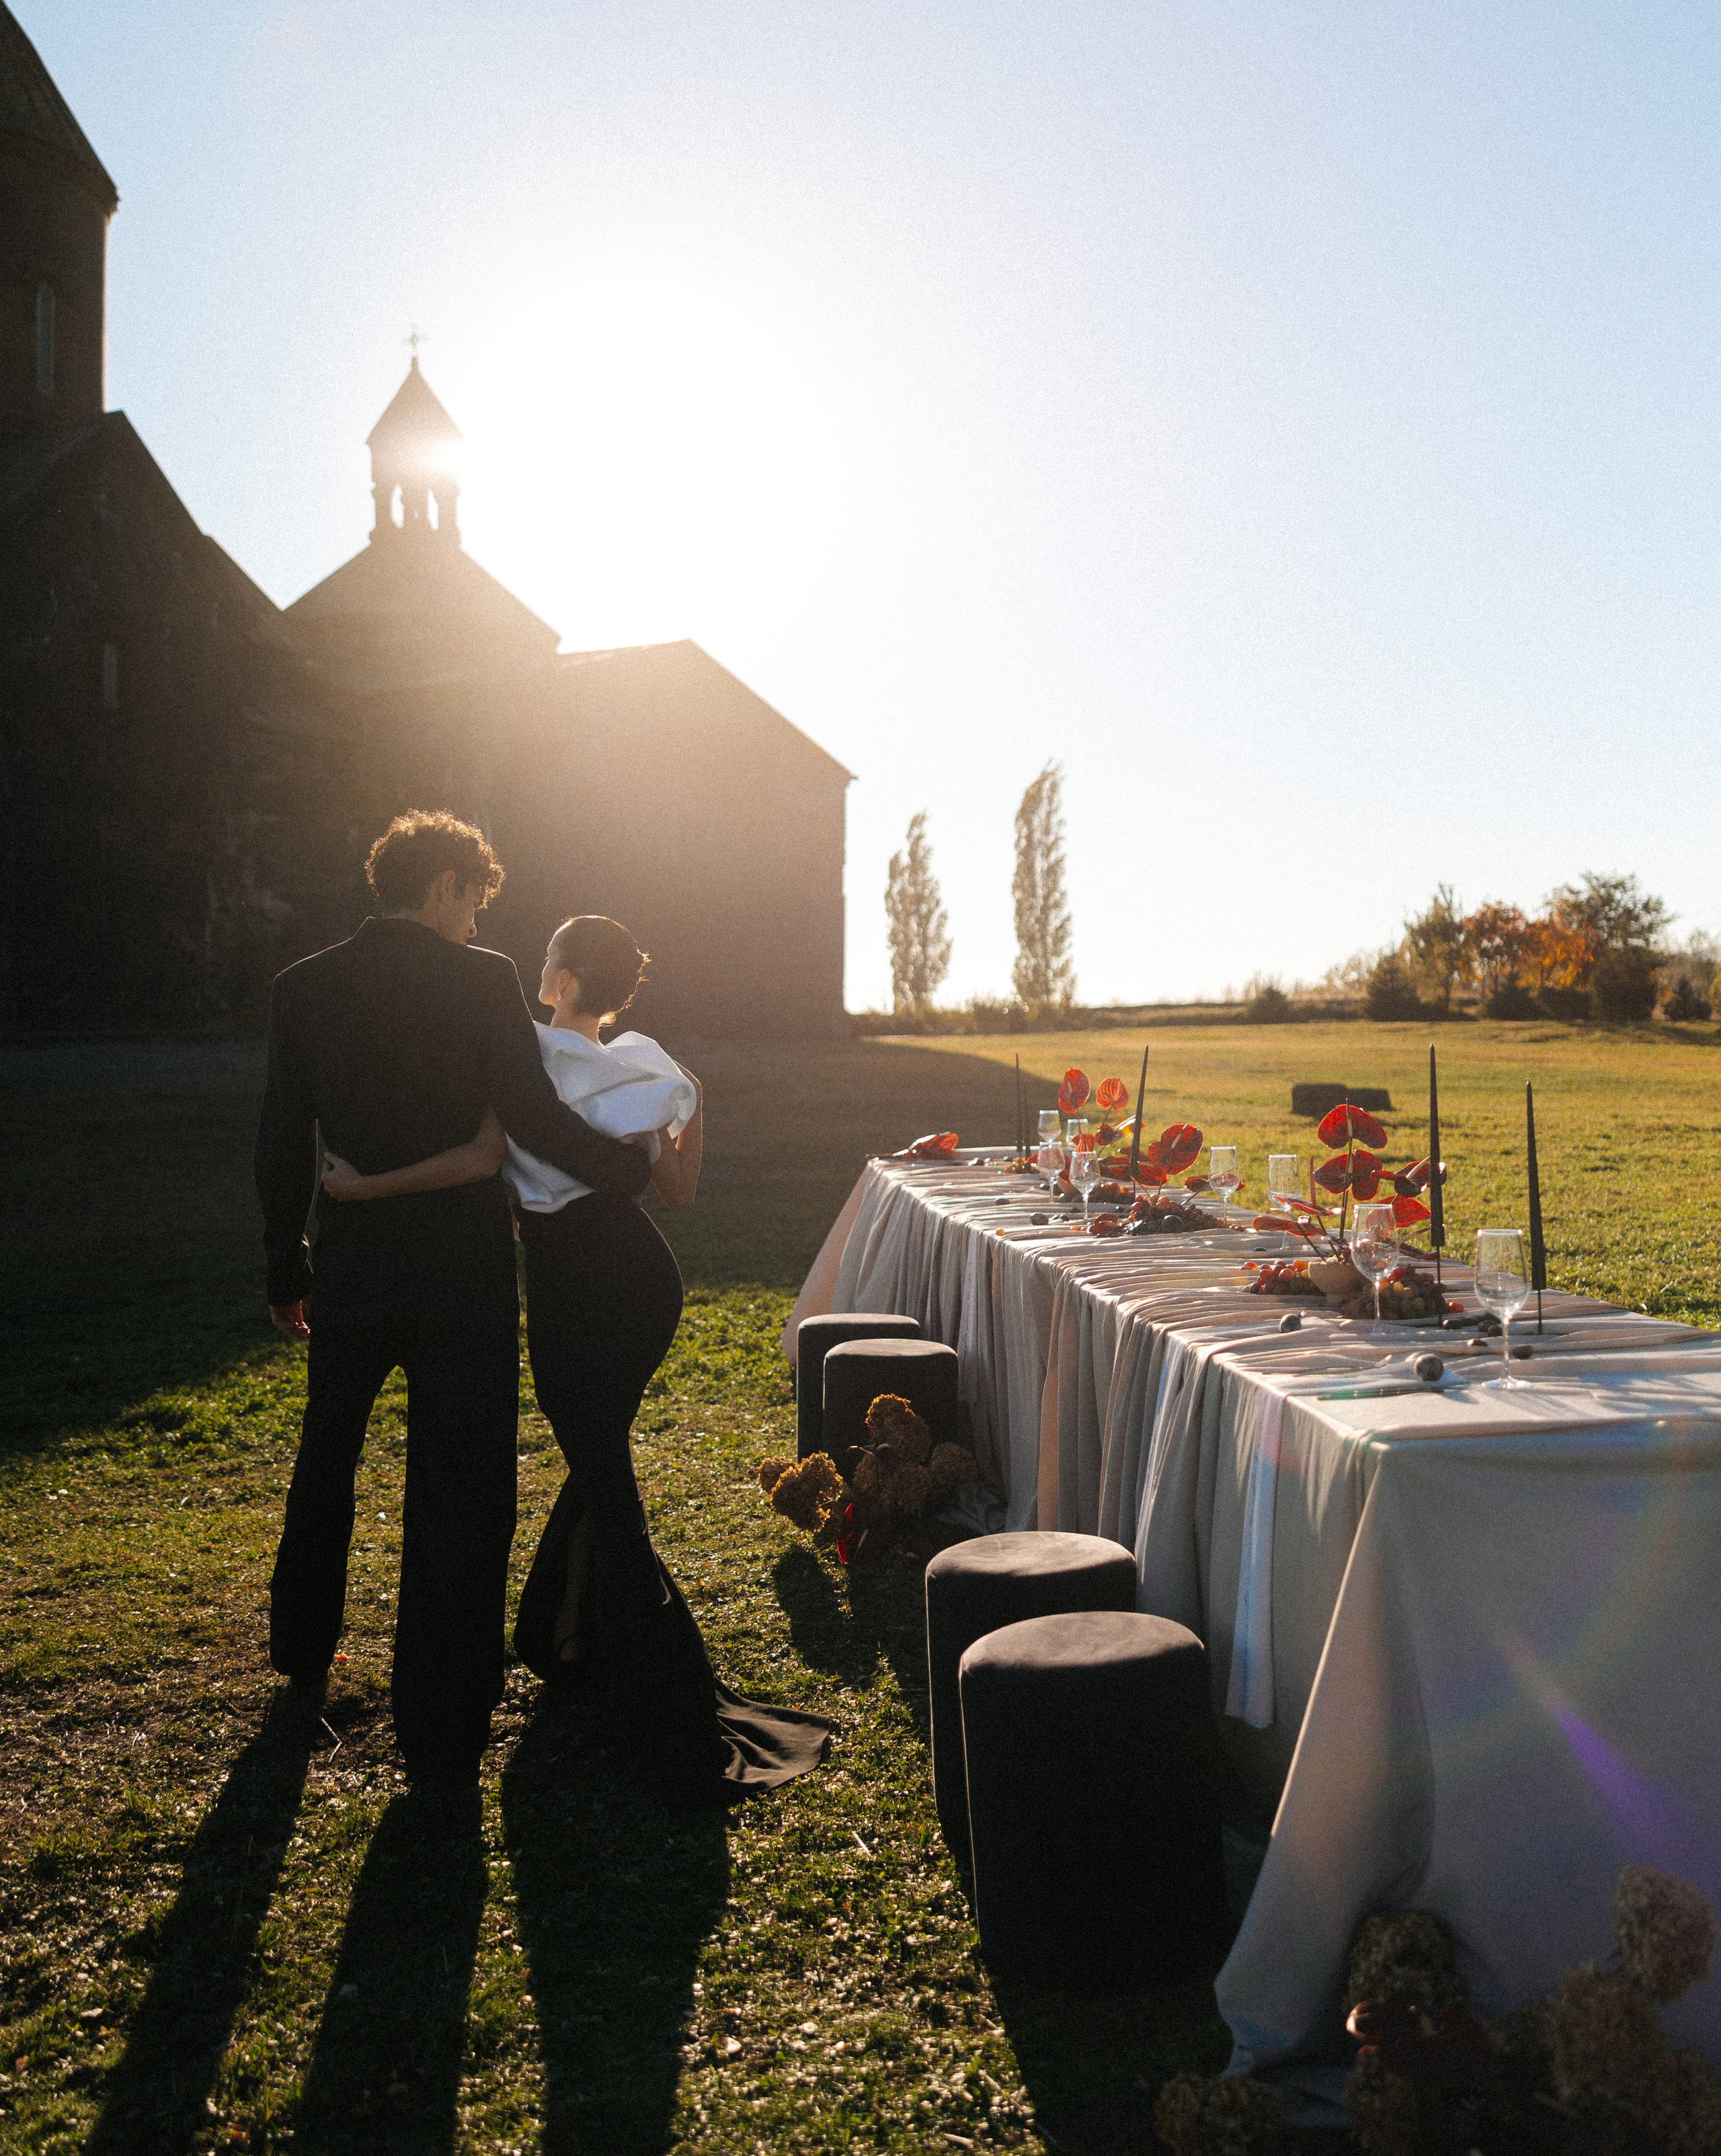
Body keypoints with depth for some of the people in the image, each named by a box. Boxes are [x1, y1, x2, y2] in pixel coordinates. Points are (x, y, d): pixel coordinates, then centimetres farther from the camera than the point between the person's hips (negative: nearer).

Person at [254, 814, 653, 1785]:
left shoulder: (305, 987, 1)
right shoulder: (484, 980, -11)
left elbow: (284, 1144, 5)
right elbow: (536, 1119, -15)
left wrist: (286, 1270, 14)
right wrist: (639, 1167, -1)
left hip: (350, 1271, 4)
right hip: (464, 1276, -4)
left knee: (326, 1466, 26)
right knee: (459, 1497, 6)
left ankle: (304, 1650, 47)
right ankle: (443, 1734, 13)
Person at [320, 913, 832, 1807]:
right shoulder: (646, 1067, 4)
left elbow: (479, 1155, -23)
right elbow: (677, 1192, 3)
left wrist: (365, 1186, -17)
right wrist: (694, 1106, 11)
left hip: (571, 1285, -6)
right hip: (646, 1275, 6)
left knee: (605, 1482, 1)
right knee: (602, 1458, 22)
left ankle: (673, 1718, 2)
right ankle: (559, 1637, 42)